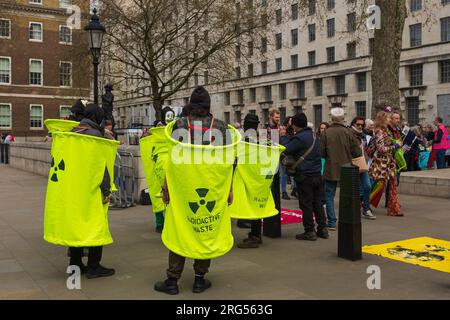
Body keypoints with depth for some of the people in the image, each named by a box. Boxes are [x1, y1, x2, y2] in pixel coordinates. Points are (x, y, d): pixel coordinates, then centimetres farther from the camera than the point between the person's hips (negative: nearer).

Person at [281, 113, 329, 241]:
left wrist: (283, 136, 4)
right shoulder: (314, 136, 13)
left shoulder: (300, 138, -15)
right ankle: (322, 229, 18)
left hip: (304, 176, -8)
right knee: (317, 202, 13)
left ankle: (310, 231, 4)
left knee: (306, 204, 0)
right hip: (317, 175, 8)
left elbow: (286, 150, -13)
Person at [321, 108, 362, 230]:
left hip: (330, 169, -1)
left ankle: (332, 222, 7)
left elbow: (322, 152, -6)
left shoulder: (326, 133, -11)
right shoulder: (348, 132, -9)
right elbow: (357, 152, -6)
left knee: (329, 196, 9)